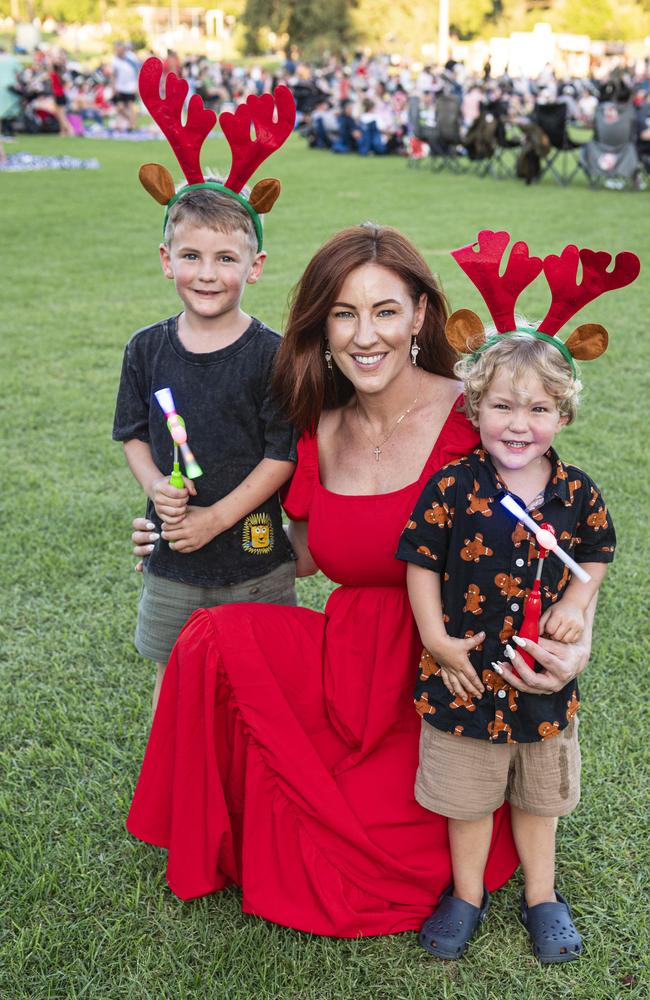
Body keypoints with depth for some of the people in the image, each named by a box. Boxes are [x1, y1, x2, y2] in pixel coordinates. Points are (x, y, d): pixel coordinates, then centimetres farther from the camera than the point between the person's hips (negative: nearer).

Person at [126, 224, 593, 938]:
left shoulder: (474, 421, -14)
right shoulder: (321, 431, 3)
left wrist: (573, 645, -27)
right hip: (347, 661, 5)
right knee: (216, 639, -21)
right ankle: (224, 850, 5)